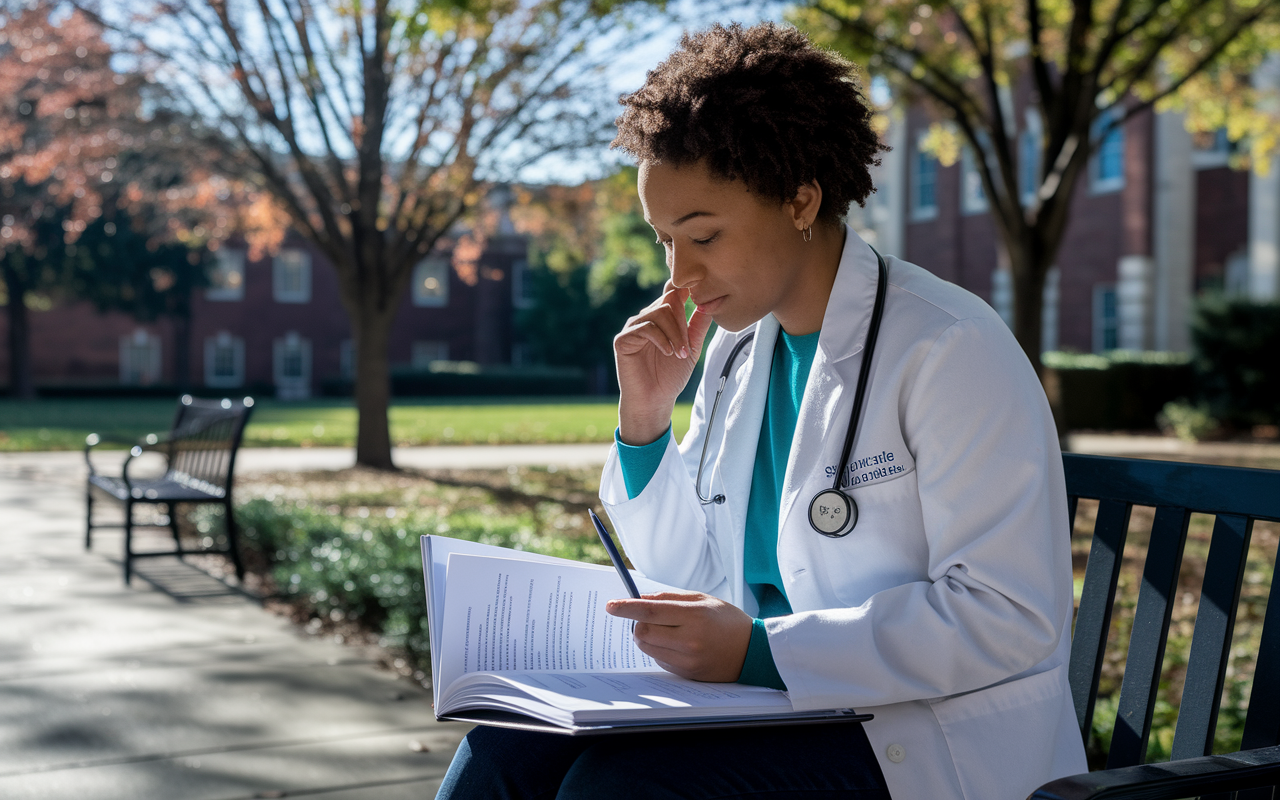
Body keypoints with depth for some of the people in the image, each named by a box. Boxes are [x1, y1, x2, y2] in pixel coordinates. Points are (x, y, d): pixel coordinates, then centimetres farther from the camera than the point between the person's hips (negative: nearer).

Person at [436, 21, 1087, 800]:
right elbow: (698, 584, 15)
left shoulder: (951, 349, -13)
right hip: (768, 708, 7)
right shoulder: (736, 347, 9)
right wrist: (646, 419, 0)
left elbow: (1011, 620, -18)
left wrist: (760, 650, -24)